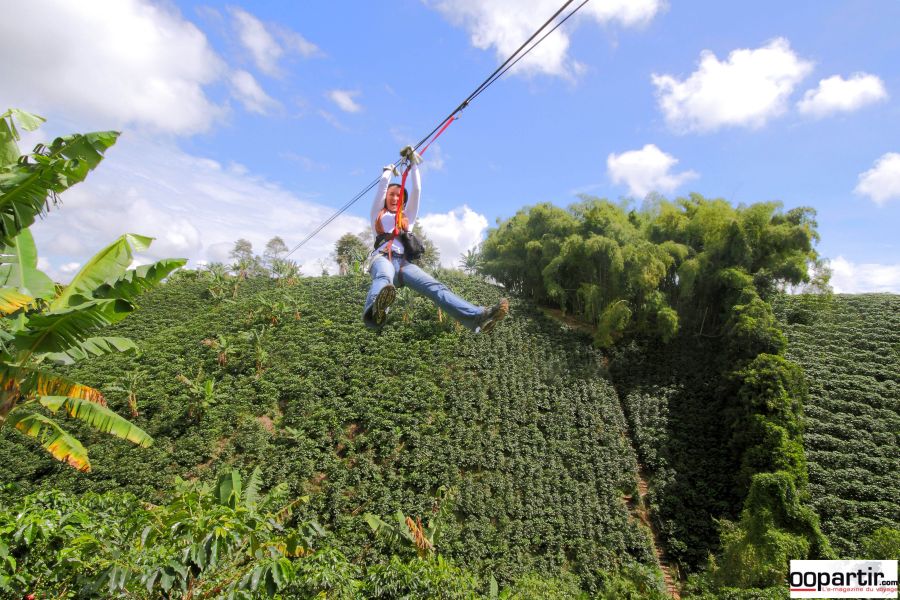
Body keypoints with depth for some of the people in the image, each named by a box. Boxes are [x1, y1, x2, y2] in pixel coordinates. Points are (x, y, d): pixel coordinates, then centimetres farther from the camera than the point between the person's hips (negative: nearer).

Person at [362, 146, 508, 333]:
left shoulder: (407, 216, 36)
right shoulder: (378, 213, 30)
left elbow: (416, 190, 26)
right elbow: (383, 184, 22)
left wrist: (413, 164, 27)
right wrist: (389, 170, 39)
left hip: (403, 261, 2)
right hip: (382, 257, -2)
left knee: (435, 287, -24)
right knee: (384, 279, -41)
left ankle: (477, 316, -49)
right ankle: (375, 310, -78)